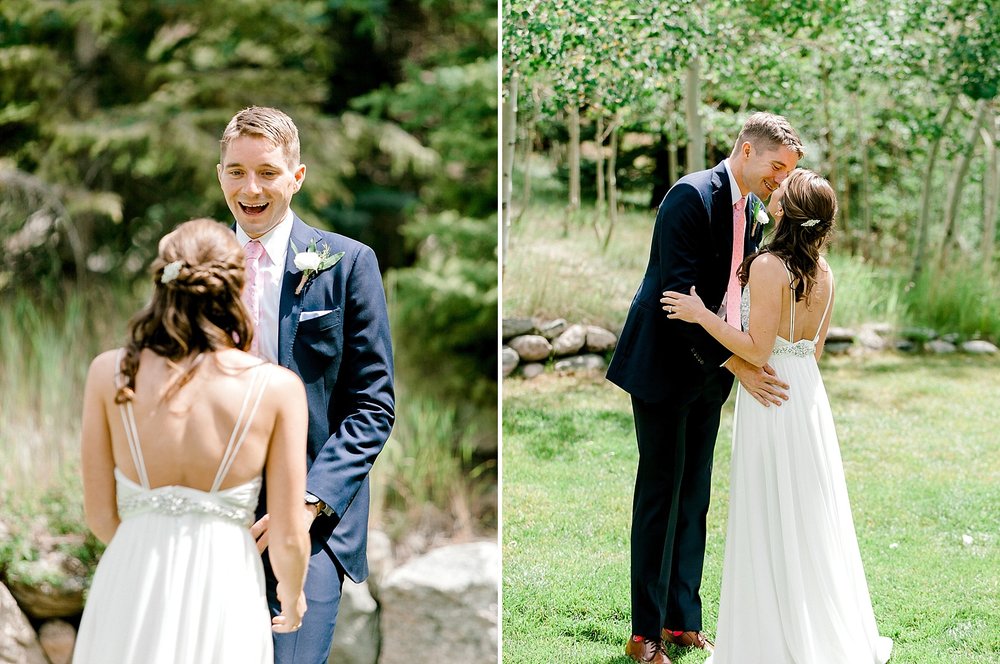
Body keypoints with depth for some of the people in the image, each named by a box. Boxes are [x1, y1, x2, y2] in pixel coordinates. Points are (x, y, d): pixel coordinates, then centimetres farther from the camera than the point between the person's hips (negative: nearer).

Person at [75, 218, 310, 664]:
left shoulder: (110, 374, -4)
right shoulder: (277, 388, -8)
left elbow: (101, 515, 2)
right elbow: (288, 537, -5)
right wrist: (293, 595, 17)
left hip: (132, 592, 1)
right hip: (225, 593, -1)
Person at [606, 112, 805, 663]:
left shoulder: (752, 210, 8)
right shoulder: (692, 196, -18)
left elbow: (745, 290, 12)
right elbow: (678, 296, -24)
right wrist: (736, 365, -26)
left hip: (708, 371, 8)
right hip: (666, 368, -8)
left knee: (694, 495, 12)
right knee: (660, 494, -2)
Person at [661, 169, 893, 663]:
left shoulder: (768, 266, -18)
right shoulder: (823, 272, 5)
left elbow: (757, 350, -20)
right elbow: (816, 348, 12)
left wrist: (701, 315, -15)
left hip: (770, 395, -7)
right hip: (809, 393, 7)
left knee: (771, 519, 1)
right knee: (813, 516, 15)